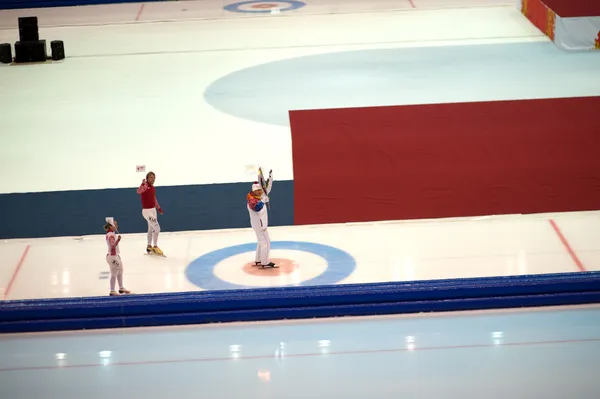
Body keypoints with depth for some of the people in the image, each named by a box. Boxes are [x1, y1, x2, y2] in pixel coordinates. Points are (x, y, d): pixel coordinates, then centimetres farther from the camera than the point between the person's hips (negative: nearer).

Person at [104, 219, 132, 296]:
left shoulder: (112, 234, 10)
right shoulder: (110, 235, -21)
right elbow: (113, 246, -34)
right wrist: (118, 240, -44)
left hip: (116, 255, 11)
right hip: (112, 256, -11)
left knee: (120, 272, 21)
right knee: (114, 274, -3)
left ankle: (121, 288, 35)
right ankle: (112, 291, 5)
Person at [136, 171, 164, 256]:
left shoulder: (153, 188, 7)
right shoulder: (145, 186, -19)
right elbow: (139, 191, -41)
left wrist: (159, 208, 27)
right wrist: (143, 184, -59)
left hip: (153, 210, 9)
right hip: (147, 211, -9)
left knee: (151, 229, 21)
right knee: (157, 228, -9)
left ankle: (149, 247, 36)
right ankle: (155, 247, 3)